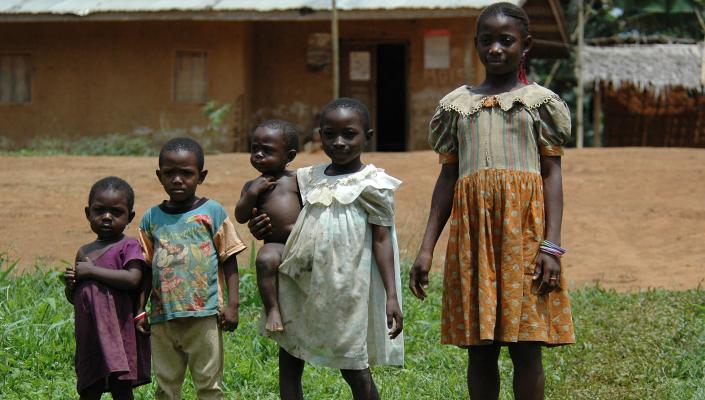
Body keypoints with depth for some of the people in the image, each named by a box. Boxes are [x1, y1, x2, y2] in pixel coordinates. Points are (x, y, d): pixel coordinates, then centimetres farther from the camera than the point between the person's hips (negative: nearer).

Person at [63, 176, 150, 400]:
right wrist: (70, 284, -2)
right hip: (89, 335, 6)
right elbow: (73, 298, 22)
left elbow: (133, 279, -23)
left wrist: (91, 271, -17)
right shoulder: (83, 252, 14)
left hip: (120, 333, -6)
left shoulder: (128, 246, -5)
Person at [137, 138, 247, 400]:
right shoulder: (152, 218, 8)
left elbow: (229, 260, 0)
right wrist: (140, 310, 7)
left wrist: (232, 304, -6)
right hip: (163, 317, 3)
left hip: (204, 315, -3)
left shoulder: (212, 212, 0)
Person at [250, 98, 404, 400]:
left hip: (345, 288, -6)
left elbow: (381, 240, -7)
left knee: (354, 369, 1)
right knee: (288, 362, 8)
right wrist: (261, 228, 1)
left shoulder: (371, 185, -5)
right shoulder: (312, 179, 10)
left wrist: (391, 296, -13)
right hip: (303, 286, 6)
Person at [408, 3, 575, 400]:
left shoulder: (539, 101, 4)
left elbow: (552, 173, 0)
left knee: (525, 346, -4)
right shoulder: (457, 104, 12)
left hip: (524, 225, -3)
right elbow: (448, 176, 13)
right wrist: (427, 248, 7)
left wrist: (552, 245, -10)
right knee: (479, 346, 4)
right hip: (472, 229, 3)